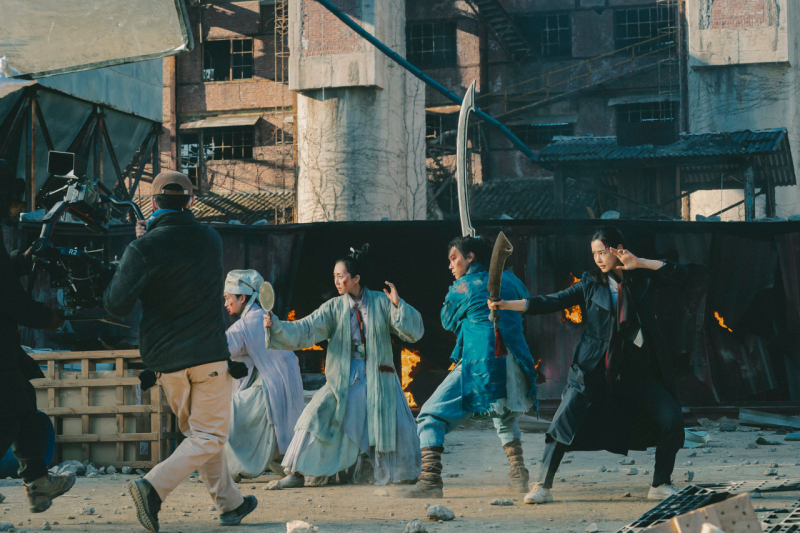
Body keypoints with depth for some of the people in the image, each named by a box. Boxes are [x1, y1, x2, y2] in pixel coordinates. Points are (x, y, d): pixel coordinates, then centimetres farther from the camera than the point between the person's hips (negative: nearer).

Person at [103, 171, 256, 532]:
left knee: (197, 432, 17)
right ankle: (154, 487, -18)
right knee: (209, 436, 3)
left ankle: (230, 503, 23)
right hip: (208, 354, -1)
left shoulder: (143, 249, -10)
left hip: (166, 359, 1)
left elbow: (116, 305, -14)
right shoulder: (212, 240, 1)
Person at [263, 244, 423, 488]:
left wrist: (398, 305, -17)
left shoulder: (381, 302, -3)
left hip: (379, 377, 0)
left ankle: (397, 476, 24)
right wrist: (276, 326, -23)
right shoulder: (334, 308, 0)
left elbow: (414, 332, -4)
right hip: (344, 377, 1)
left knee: (395, 427, 0)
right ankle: (296, 473, -4)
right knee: (319, 415, -12)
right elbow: (304, 331, -8)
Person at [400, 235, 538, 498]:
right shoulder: (508, 279, 16)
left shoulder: (461, 287, 6)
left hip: (479, 364, -5)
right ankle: (518, 475, 20)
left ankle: (430, 479, -15)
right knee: (505, 418, 33)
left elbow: (448, 321, 22)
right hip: (514, 364, 5)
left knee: (431, 416, 1)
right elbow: (525, 302, 36)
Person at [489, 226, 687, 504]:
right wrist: (505, 305, -9)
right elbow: (552, 302, 0)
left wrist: (639, 262, -10)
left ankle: (660, 485, 6)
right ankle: (543, 485, 0)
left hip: (638, 369, 1)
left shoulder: (642, 279, 6)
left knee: (672, 419, -8)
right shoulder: (590, 283, 4)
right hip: (594, 370, -1)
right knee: (564, 422, -10)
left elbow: (679, 271, -1)